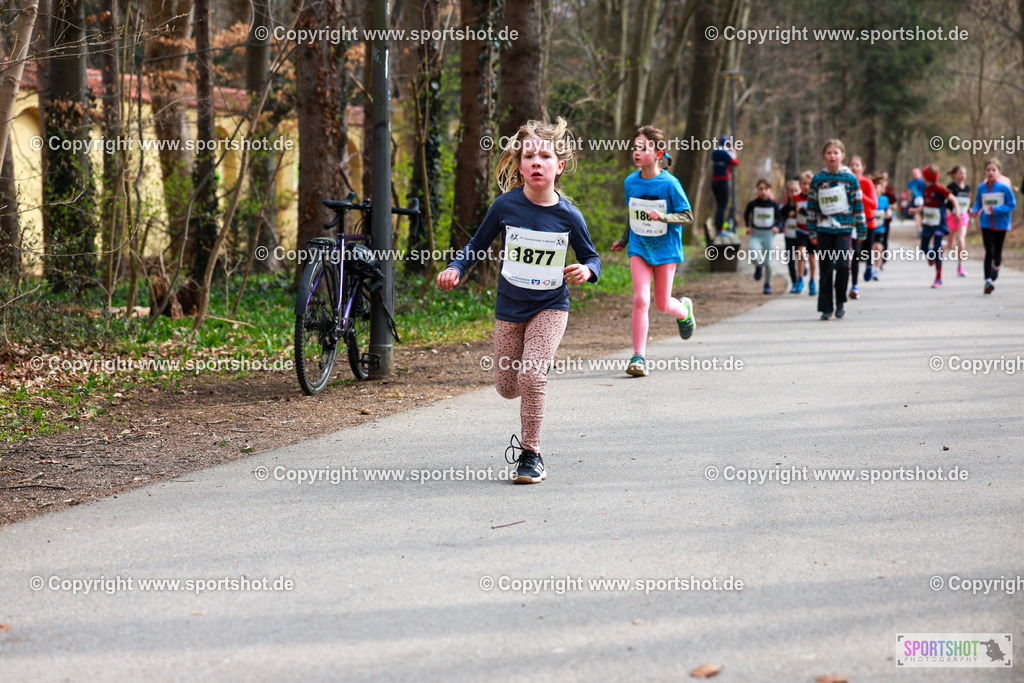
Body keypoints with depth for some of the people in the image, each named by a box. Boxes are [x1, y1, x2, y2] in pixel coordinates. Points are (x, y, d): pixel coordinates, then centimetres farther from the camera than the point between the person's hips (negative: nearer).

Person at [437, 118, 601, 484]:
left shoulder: (569, 216, -12)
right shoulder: (505, 206, -11)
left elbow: (591, 257, 2)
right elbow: (478, 244, 4)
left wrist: (586, 270, -21)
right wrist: (455, 268, -14)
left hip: (550, 307, -2)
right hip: (510, 307, 2)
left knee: (531, 377, -20)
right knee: (507, 387, 8)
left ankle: (531, 455, -5)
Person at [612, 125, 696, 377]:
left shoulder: (669, 184, -14)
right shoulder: (630, 182, 0)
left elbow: (687, 216, -10)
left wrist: (662, 217, -25)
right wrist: (624, 239, 21)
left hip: (665, 249, -2)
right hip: (639, 248, 2)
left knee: (662, 304, 7)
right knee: (641, 299, -13)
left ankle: (684, 311, 45)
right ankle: (638, 357, -10)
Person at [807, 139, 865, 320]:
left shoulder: (850, 178, 1)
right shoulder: (817, 179, 6)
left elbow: (858, 205, 3)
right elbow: (811, 206, 9)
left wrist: (861, 230, 2)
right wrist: (811, 231, 6)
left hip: (843, 229, -2)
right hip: (824, 230, 2)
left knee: (843, 265, -14)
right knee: (825, 270, 4)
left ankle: (840, 302, 5)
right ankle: (826, 308, 9)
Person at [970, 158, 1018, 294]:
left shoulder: (1004, 187, -9)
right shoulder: (981, 188, 0)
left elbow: (1012, 205, -7)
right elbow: (978, 203, 13)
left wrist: (996, 209, -19)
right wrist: (974, 211, -8)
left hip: (1001, 225, -1)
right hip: (986, 225, 1)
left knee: (997, 252, 11)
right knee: (989, 252, -12)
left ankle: (996, 266, 46)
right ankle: (988, 281, -11)